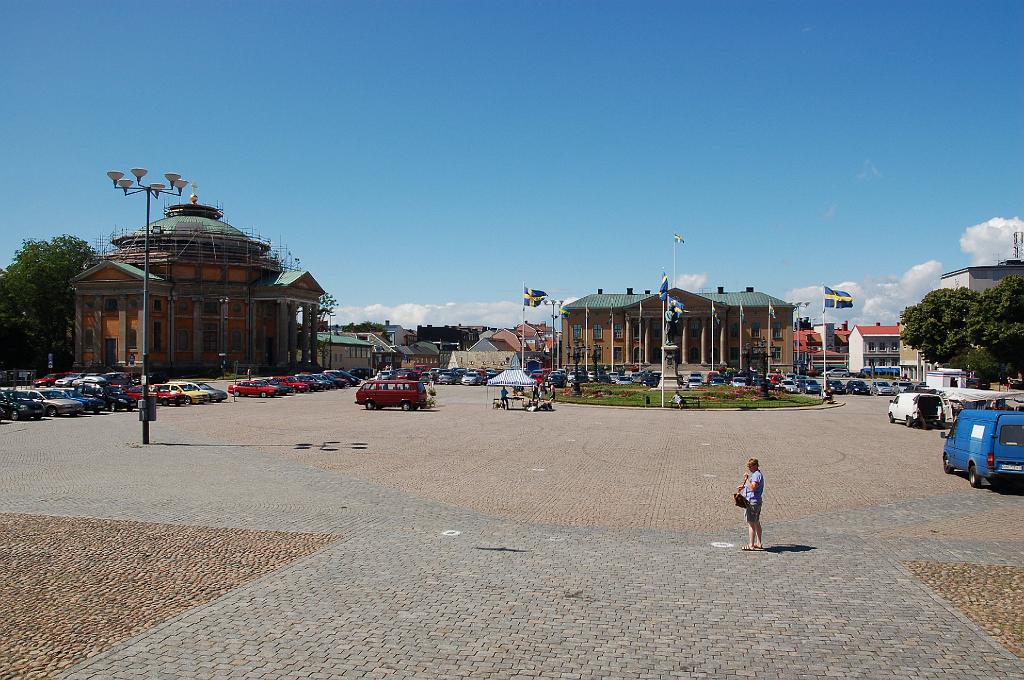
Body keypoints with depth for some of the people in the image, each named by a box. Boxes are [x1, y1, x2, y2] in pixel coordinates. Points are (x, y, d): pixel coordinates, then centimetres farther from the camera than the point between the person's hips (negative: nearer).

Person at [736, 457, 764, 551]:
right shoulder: (757, 474, 16)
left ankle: (751, 545, -3)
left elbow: (752, 488, -28)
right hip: (757, 502, 11)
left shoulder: (756, 475, -18)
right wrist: (743, 486, 15)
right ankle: (758, 544, 25)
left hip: (752, 502, -11)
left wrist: (746, 479, -24)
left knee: (751, 523, -6)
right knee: (756, 523, 17)